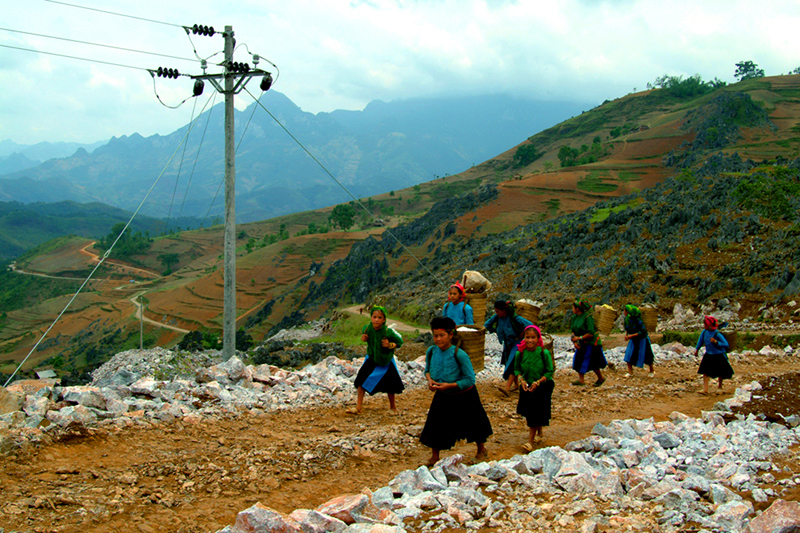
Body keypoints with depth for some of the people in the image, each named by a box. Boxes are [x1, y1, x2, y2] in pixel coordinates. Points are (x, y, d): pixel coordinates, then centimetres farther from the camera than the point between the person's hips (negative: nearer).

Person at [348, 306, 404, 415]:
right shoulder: (367, 328, -16)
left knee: (389, 385, 6)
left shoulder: (388, 331, -27)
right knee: (362, 380, -5)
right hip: (371, 358, 3)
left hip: (386, 361, -3)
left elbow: (400, 341, -12)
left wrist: (390, 345, -28)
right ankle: (358, 407, 6)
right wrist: (364, 338, -12)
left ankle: (392, 406, 32)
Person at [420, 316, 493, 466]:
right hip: (443, 396, 4)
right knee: (435, 424, 1)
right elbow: (428, 369, 6)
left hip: (464, 396, -4)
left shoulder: (459, 355, -29)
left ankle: (481, 450, 41)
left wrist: (449, 385, -30)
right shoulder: (431, 351, -14)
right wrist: (429, 380, -16)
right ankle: (434, 457, 21)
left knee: (473, 423, 15)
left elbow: (470, 379, -23)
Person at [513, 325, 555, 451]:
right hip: (526, 386, 4)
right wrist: (521, 380, -12)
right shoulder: (520, 353, -11)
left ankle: (531, 441, 2)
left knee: (536, 413, -4)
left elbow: (550, 372, -11)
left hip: (542, 387, -4)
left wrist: (538, 382, -20)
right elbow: (517, 369, 5)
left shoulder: (544, 353, -19)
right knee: (529, 413, 15)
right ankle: (539, 433, 39)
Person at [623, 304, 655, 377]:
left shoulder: (637, 320, -30)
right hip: (633, 340, 6)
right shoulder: (627, 319, -10)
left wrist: (631, 336, -32)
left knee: (646, 356, 8)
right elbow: (627, 328, 9)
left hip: (642, 339, -6)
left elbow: (643, 331, -30)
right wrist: (626, 334, -11)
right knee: (628, 354, -8)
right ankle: (630, 372, 1)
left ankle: (652, 371, 30)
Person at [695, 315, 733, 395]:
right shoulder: (705, 332, -10)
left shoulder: (717, 334, -26)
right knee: (705, 371, -6)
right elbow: (701, 339, 11)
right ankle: (705, 389, -5)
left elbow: (726, 344, -23)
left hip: (719, 356, -4)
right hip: (709, 355, 4)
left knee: (720, 373, 12)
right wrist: (697, 349, 18)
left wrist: (716, 342, -35)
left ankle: (719, 387, 35)